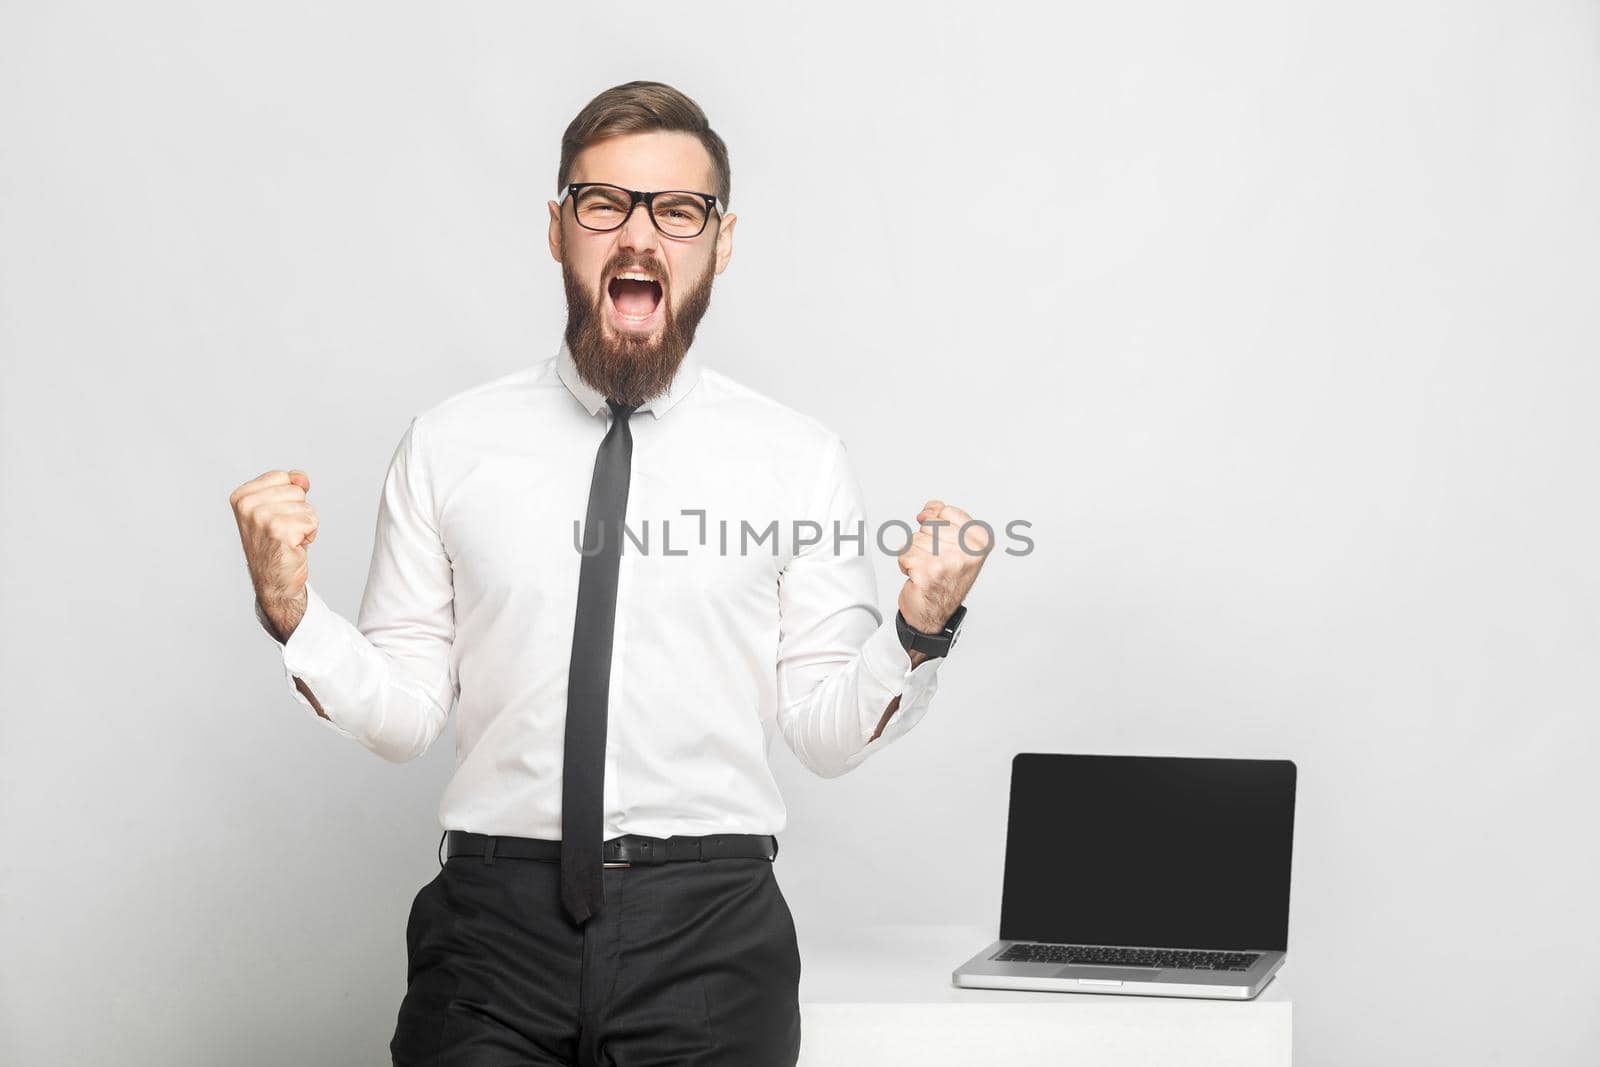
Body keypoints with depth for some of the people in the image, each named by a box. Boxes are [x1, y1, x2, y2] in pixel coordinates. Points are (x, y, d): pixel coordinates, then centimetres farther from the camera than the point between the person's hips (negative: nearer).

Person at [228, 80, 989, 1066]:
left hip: (711, 927, 0)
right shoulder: (448, 447, 3)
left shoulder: (799, 459, 1)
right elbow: (405, 714, 3)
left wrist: (921, 630, -15)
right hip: (496, 916, 0)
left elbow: (826, 733, 1)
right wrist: (288, 608, -12)